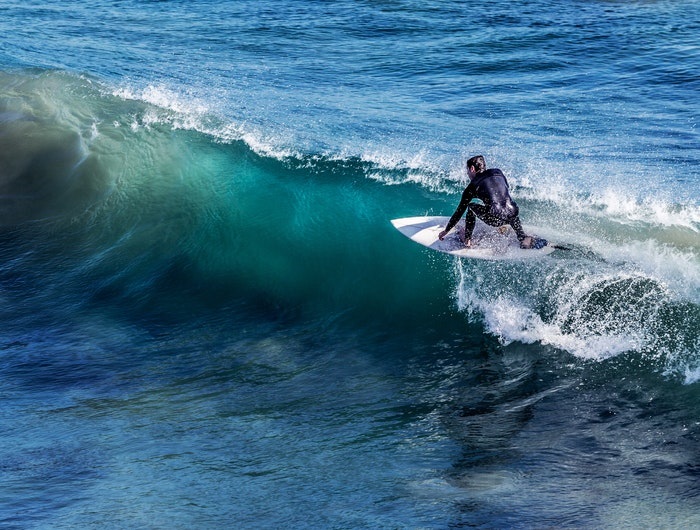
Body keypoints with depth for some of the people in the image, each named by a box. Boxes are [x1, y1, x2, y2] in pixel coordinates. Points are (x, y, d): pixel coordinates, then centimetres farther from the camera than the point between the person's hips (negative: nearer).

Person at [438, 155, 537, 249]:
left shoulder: (472, 186, 13)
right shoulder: (498, 172, 21)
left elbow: (459, 212, 18)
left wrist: (446, 231, 29)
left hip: (495, 218, -3)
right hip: (512, 215, 3)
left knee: (471, 207, 23)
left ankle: (467, 240, 19)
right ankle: (522, 237, 23)